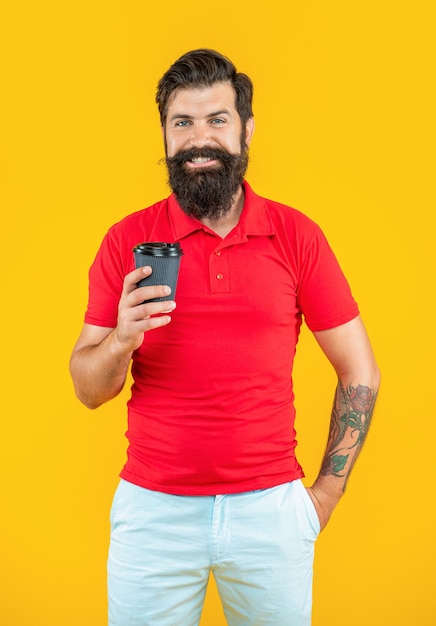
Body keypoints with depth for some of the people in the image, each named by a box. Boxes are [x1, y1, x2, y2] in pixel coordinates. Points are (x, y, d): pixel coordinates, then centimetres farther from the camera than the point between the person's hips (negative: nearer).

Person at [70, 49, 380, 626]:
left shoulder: (297, 236, -3)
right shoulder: (128, 242, -2)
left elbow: (360, 375, 3)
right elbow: (87, 389, 0)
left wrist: (326, 493, 0)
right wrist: (121, 341, -20)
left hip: (270, 508, 0)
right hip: (152, 509, 0)